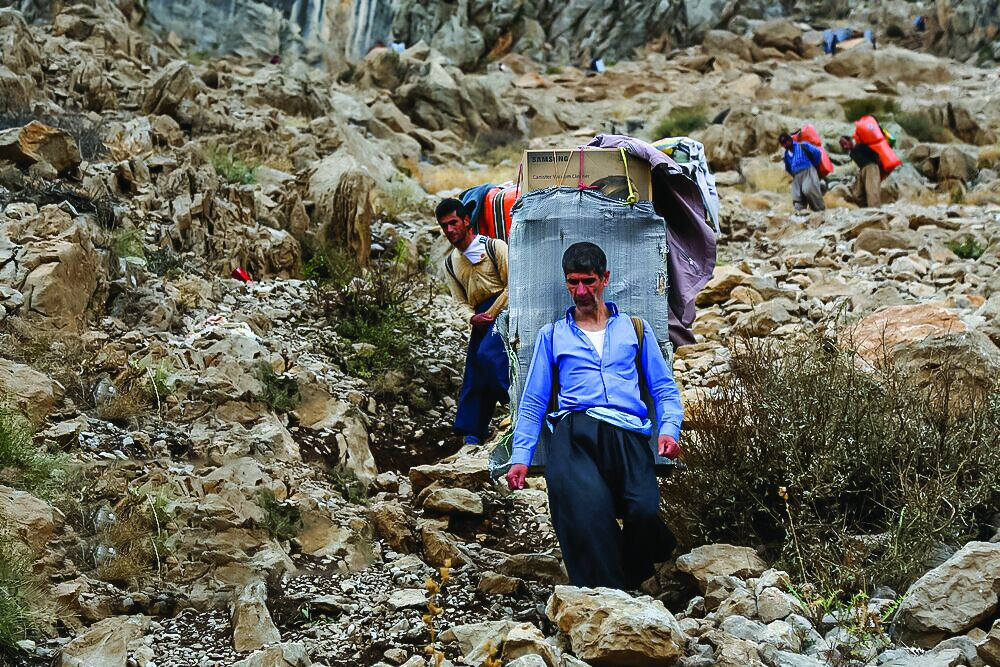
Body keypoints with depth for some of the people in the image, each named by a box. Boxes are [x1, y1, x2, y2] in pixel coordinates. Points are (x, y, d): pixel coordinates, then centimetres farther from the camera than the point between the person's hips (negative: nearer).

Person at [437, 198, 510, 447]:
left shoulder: (494, 246, -2)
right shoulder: (450, 263, 16)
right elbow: (460, 302, 14)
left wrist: (490, 314, -12)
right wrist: (472, 318, -9)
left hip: (502, 308, -6)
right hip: (479, 319, 6)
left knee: (487, 354, -28)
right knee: (474, 371, 1)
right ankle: (473, 432, 5)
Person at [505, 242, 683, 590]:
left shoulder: (635, 328, 26)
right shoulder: (552, 335, 26)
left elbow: (665, 389, 21)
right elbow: (533, 402, 21)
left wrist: (669, 429, 0)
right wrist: (520, 456, 8)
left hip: (629, 434, 0)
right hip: (573, 431, 0)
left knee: (645, 511, -32)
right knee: (585, 507, -35)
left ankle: (629, 581, -9)